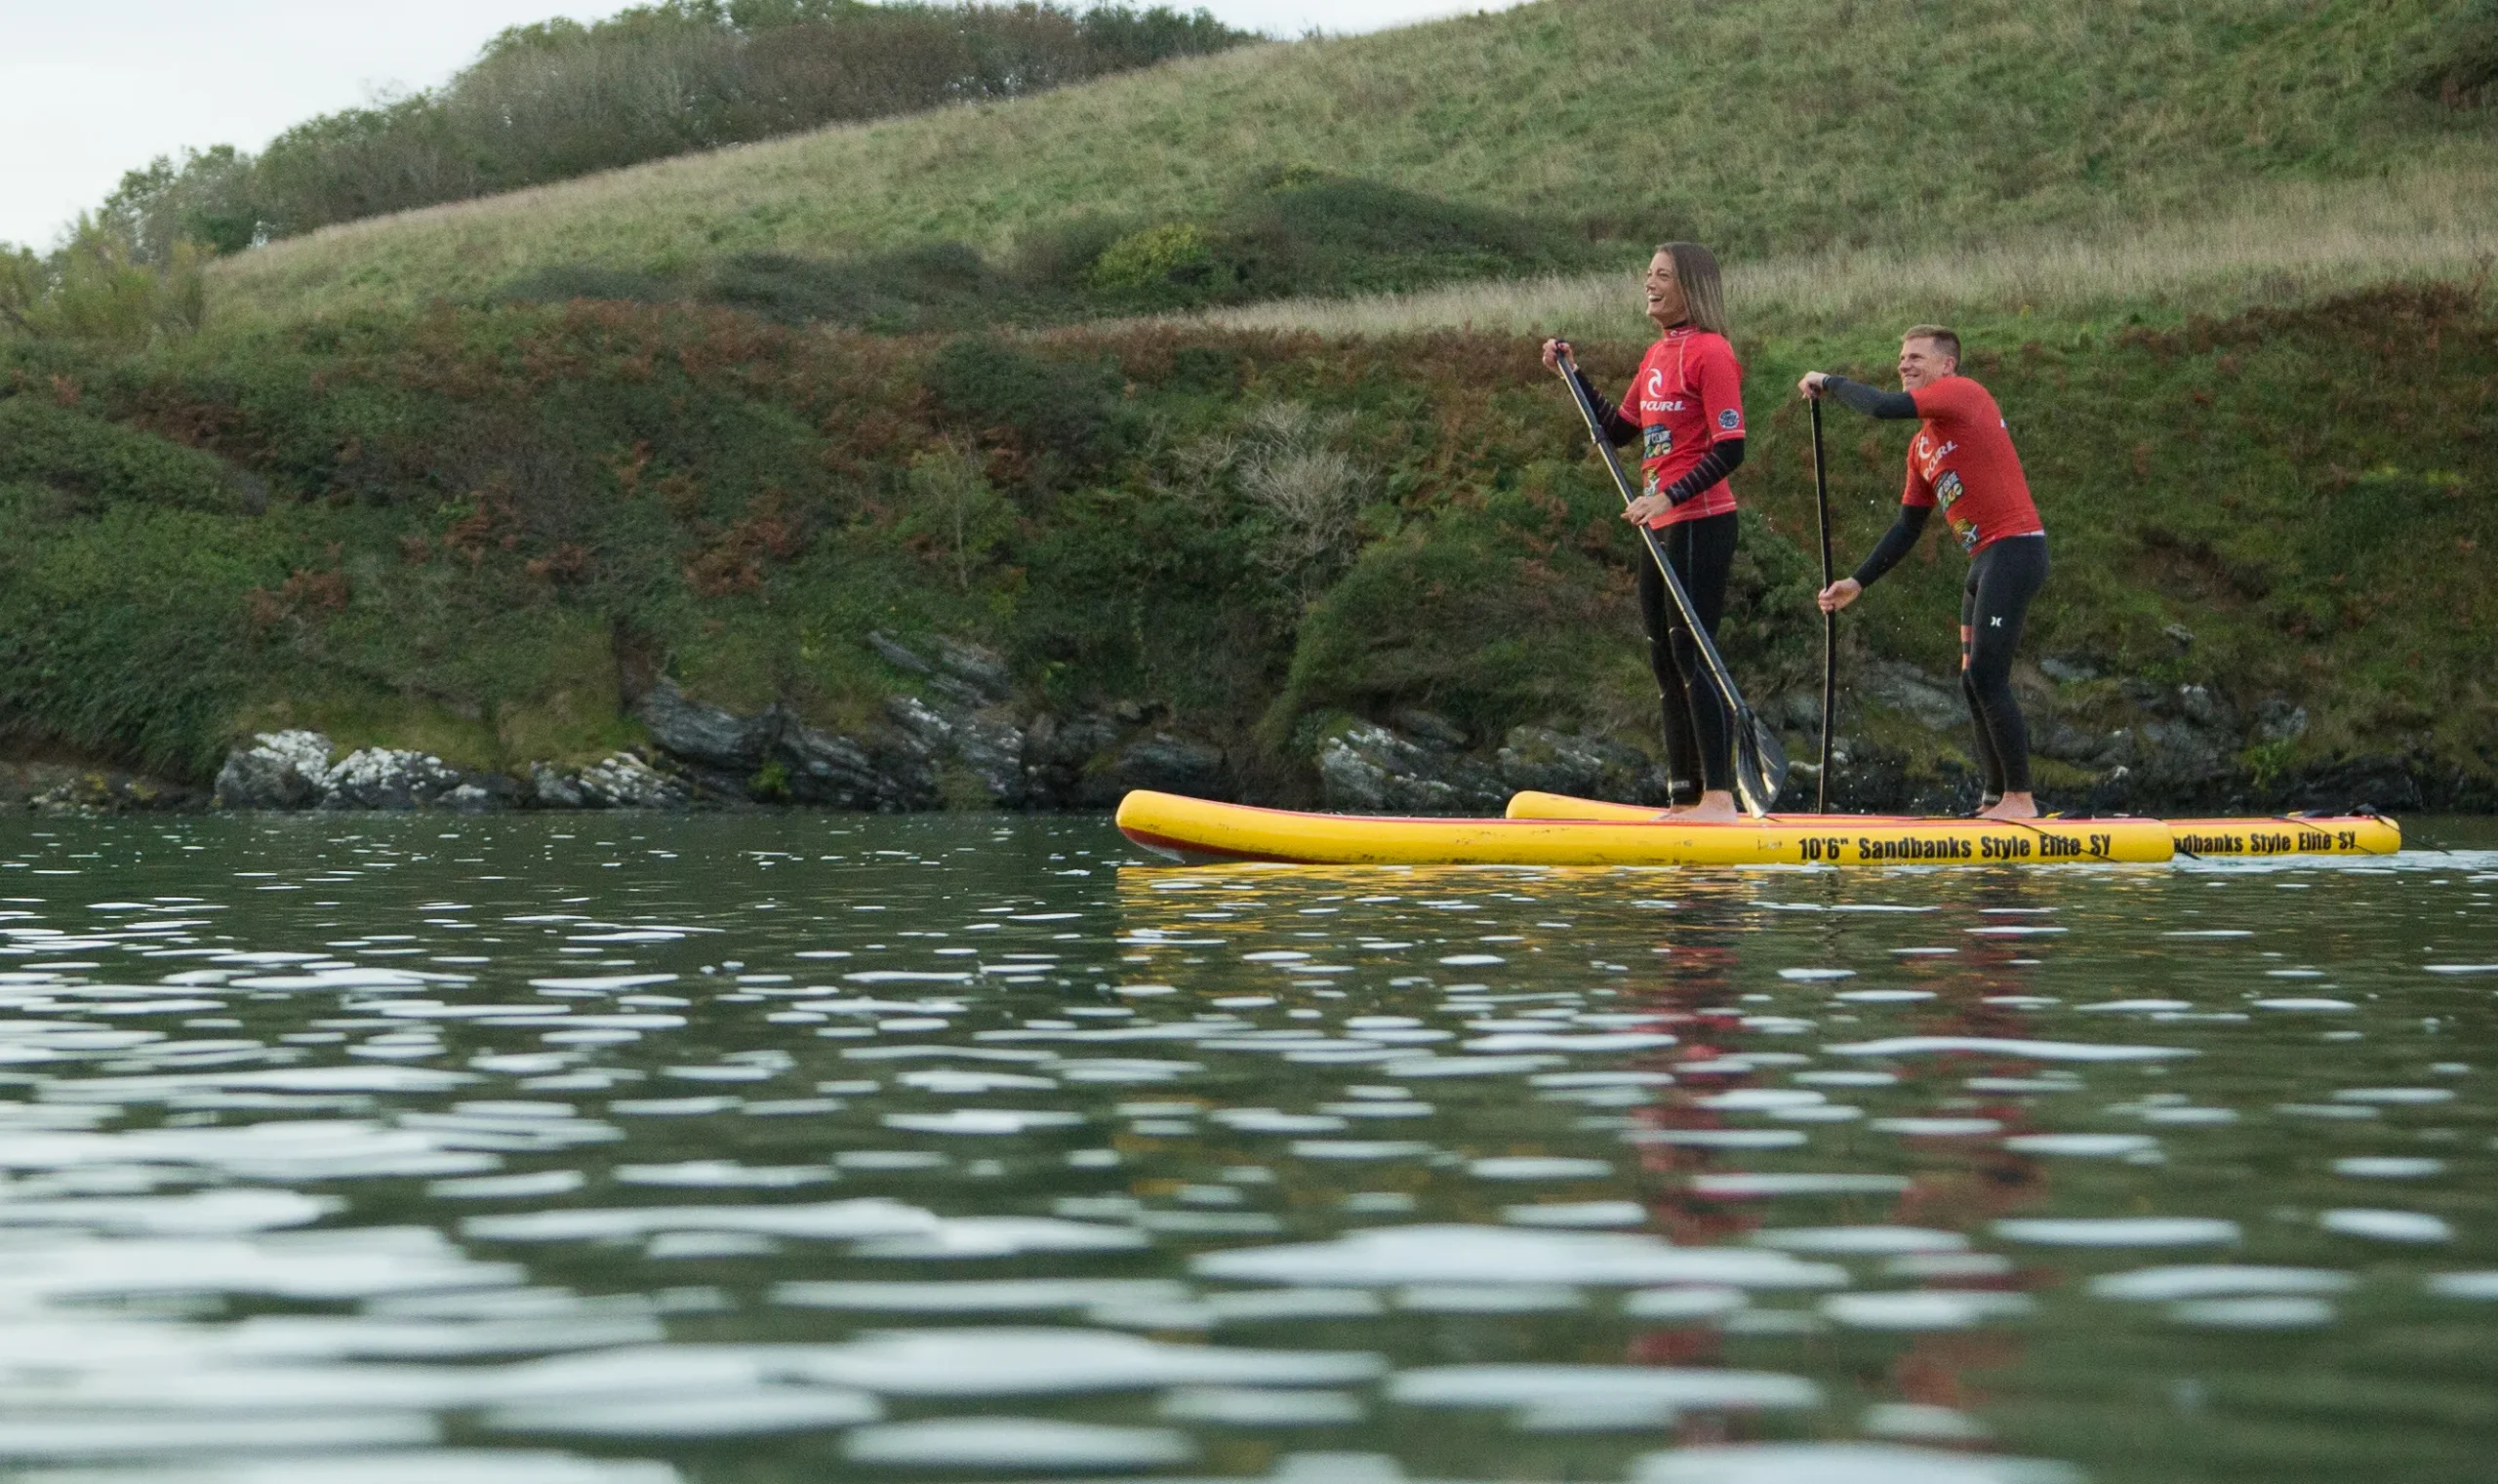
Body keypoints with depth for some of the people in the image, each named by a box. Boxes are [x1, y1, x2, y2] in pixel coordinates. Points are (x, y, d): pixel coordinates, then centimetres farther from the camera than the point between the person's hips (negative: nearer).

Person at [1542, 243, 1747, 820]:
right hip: (1660, 525, 10)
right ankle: (1685, 797, 15)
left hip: (1700, 522, -10)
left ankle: (1719, 796, -13)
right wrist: (1572, 375, 15)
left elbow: (1729, 450, -16)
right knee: (1665, 659, 10)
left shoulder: (1710, 352, -11)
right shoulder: (1657, 355, 16)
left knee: (1691, 654, -12)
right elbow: (1619, 429, 22)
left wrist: (1668, 498, -23)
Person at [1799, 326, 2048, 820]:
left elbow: (1883, 407, -19)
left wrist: (1828, 382, -3)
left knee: (1987, 677, -15)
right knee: (1974, 684, 10)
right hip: (1986, 560, 10)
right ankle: (1996, 801, 15)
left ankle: (2021, 800, -13)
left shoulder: (1963, 392, -6)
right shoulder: (1921, 447, 20)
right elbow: (1908, 528, 23)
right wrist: (1857, 583, 17)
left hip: (2014, 550, -10)